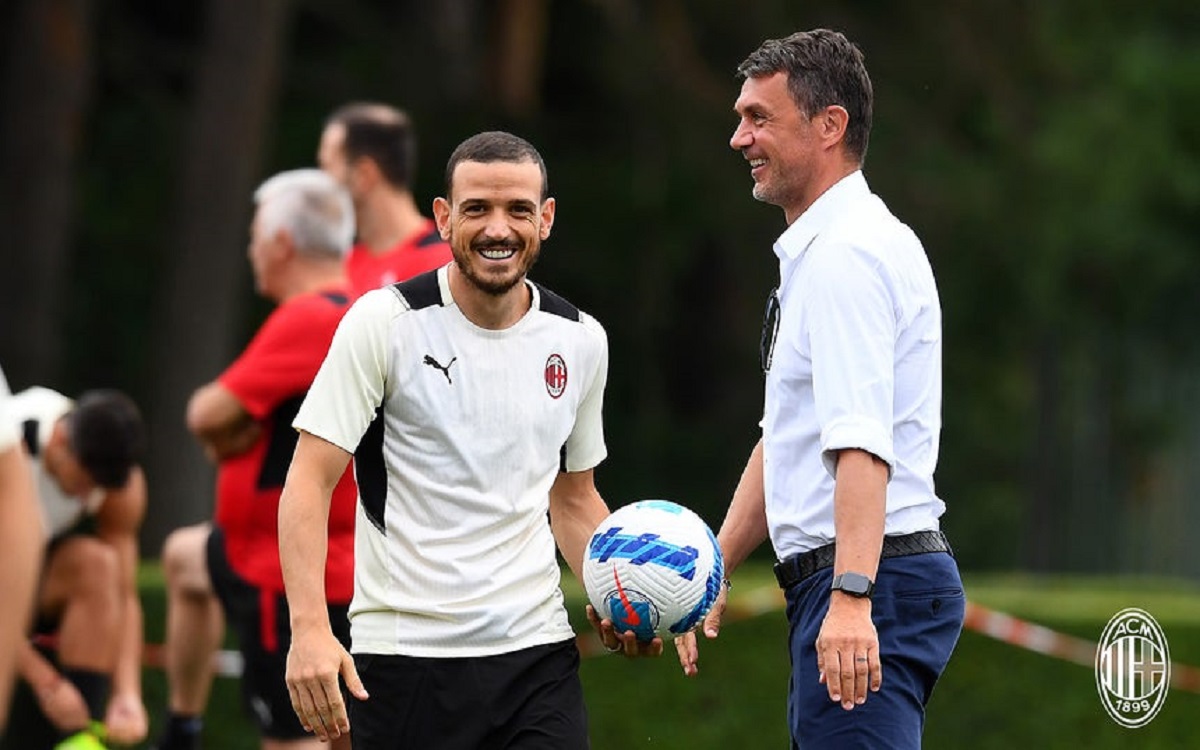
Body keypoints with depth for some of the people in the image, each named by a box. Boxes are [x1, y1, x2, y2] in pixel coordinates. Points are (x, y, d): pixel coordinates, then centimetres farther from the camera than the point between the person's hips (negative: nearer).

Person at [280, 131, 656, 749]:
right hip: (401, 651, -3)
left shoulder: (580, 340, 9)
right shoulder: (384, 322, -5)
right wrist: (309, 629, -21)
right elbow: (309, 483, -9)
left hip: (537, 652, 3)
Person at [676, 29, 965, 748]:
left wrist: (851, 597, -34)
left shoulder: (846, 255, -14)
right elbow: (784, 439, 28)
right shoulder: (817, 252, 21)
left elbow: (862, 443, -25)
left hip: (872, 581, -11)